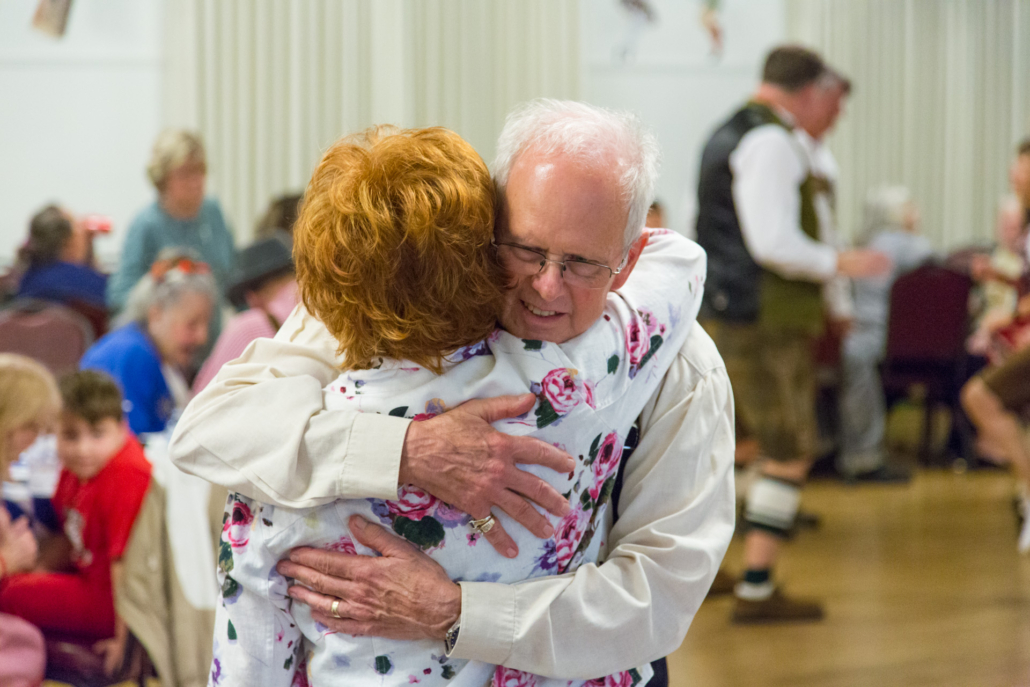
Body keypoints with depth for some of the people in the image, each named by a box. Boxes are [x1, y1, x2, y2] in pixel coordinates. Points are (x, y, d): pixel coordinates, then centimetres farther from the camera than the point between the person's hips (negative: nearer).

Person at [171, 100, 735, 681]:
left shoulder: (681, 374, -11)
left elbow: (660, 595, -18)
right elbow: (209, 425, -20)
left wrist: (450, 613, -28)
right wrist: (409, 452, -33)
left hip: (579, 670, 0)